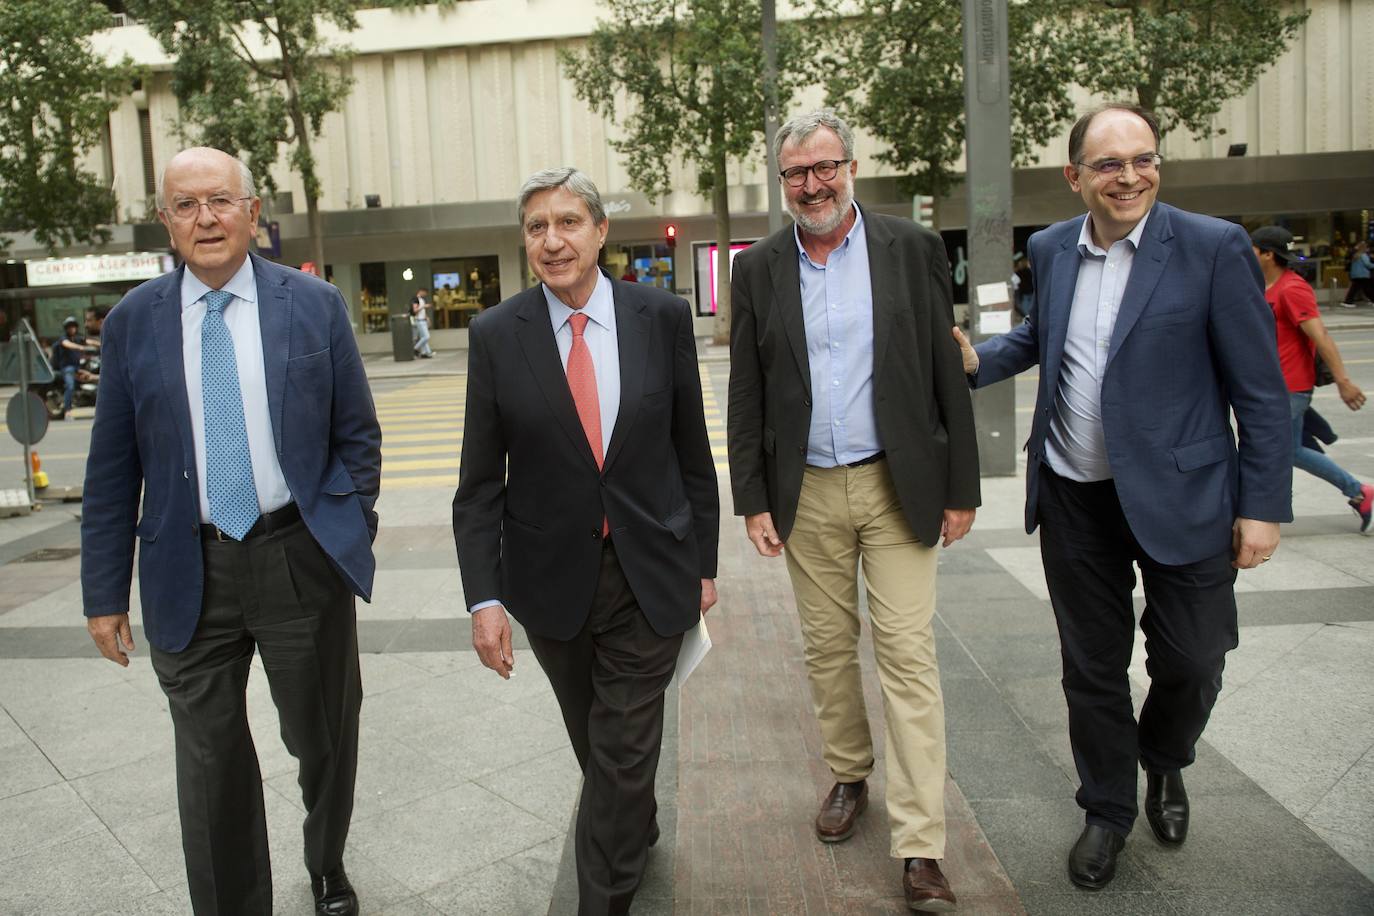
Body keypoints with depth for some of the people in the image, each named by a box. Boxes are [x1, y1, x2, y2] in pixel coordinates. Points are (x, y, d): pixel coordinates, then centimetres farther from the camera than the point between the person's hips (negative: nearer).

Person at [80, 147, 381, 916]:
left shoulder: (315, 305, -2)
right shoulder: (134, 321, 1)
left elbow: (358, 437, 3)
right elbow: (112, 470, 4)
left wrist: (347, 537, -3)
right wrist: (105, 593, 3)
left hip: (302, 560, 0)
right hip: (190, 573, 1)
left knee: (325, 738, 16)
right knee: (211, 764, 12)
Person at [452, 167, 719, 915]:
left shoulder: (663, 318, -4)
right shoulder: (495, 335, -6)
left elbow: (692, 453, 2)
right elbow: (480, 482, -4)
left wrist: (703, 563, 5)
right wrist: (483, 597, -10)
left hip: (651, 575, -1)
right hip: (552, 579, 2)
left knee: (624, 750, 3)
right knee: (594, 741, 21)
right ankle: (637, 831, 50)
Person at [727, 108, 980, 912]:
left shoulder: (913, 249, -1)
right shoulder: (759, 269, 4)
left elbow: (947, 373, -1)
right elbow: (746, 395, 4)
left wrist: (962, 488, -3)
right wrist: (753, 500, 0)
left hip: (898, 485, -2)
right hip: (808, 492, 2)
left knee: (909, 656, -1)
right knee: (828, 649, 13)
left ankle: (921, 846, 7)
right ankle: (848, 777, 36)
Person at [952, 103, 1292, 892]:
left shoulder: (1213, 248, -10)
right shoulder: (1051, 249, 2)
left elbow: (1260, 389, -8)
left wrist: (1264, 506, -10)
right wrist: (976, 361, 1)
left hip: (1178, 496, -3)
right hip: (1074, 500, 3)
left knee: (1193, 662, 8)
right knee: (1092, 667, 13)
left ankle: (1164, 762, 42)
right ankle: (1108, 810, 35)